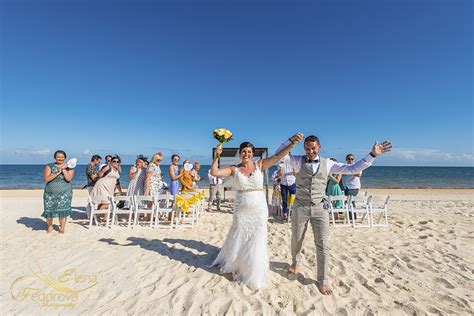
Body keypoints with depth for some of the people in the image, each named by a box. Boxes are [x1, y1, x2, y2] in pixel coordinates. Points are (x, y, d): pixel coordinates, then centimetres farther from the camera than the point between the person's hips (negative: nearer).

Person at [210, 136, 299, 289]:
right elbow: (214, 172, -11)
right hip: (241, 210, 0)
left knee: (256, 242, 10)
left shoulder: (260, 165, -1)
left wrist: (293, 143, -18)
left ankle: (254, 274, 36)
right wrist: (216, 156, -22)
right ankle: (233, 264, 48)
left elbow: (278, 156, -9)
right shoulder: (234, 169, -2)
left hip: (259, 210, 0)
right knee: (238, 240, 16)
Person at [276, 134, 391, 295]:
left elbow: (353, 169, 3)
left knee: (322, 245, 2)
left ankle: (322, 281, 22)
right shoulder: (298, 161, -2)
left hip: (319, 208, 1)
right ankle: (296, 262, 47)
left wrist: (372, 155, -4)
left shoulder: (328, 163, 3)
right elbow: (279, 154, -13)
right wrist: (291, 140, -27)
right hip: (300, 207, 0)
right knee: (296, 240, 16)